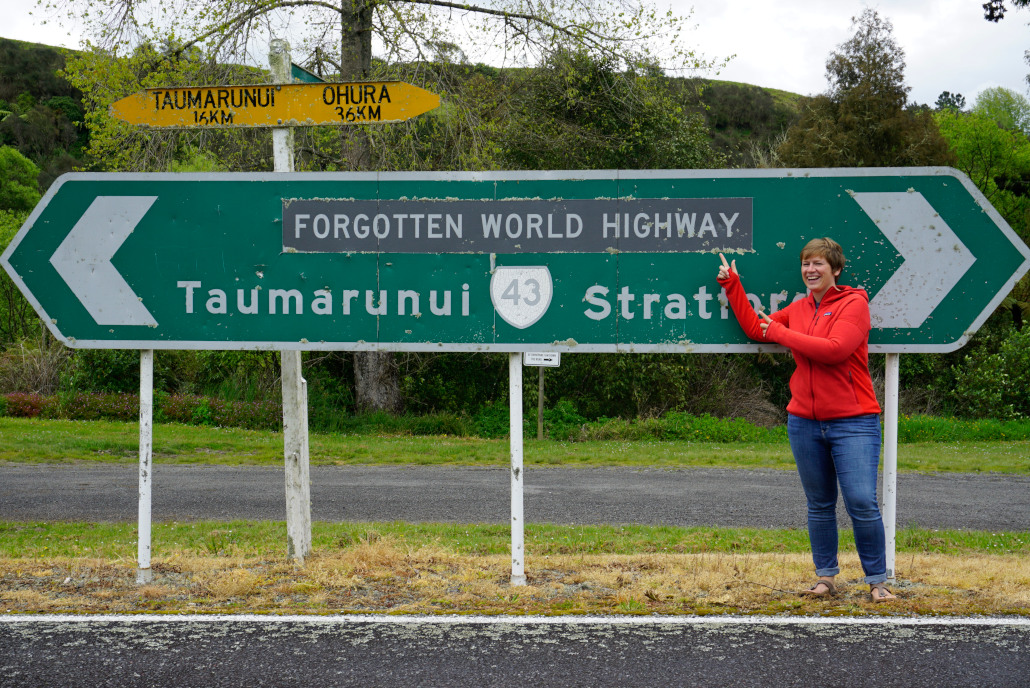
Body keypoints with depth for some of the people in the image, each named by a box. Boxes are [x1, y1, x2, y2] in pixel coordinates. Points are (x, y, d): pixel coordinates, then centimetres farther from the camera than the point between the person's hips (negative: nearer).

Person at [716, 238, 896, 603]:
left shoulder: (854, 303, -6)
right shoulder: (799, 308, 13)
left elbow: (834, 349, -19)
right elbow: (756, 328, 22)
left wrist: (781, 333, -10)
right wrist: (732, 286, 18)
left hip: (853, 422, -6)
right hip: (804, 422, 6)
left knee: (862, 502, -10)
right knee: (819, 504, 11)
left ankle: (877, 581, 1)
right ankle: (825, 577, 20)